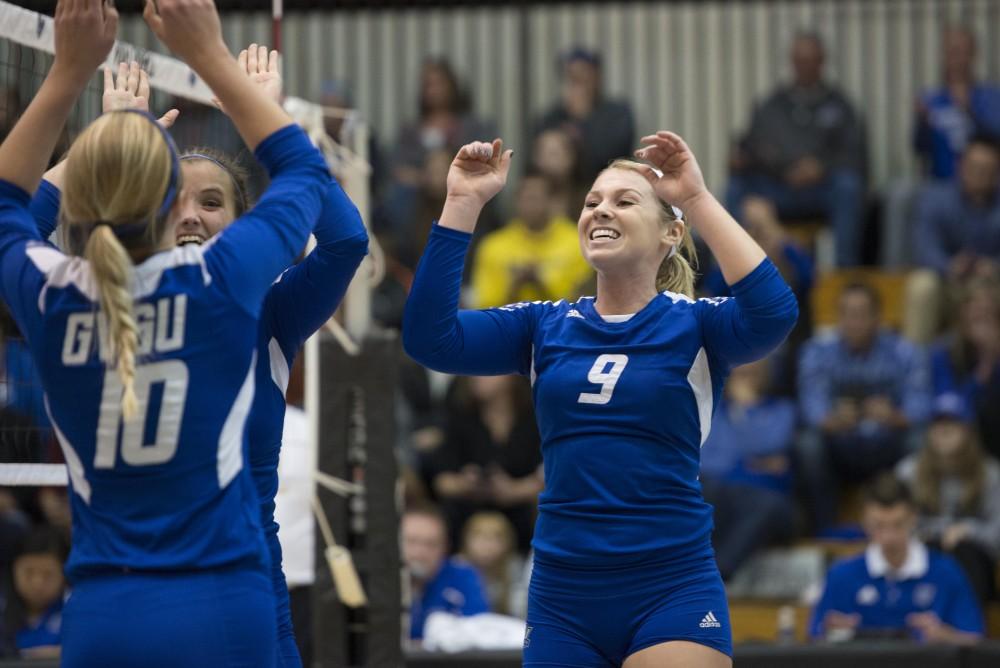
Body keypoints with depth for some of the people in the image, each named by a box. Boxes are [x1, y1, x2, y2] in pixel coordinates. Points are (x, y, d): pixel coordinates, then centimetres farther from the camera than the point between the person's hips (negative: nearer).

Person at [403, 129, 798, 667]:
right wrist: (464, 202, -8)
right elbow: (430, 338, -5)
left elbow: (772, 316, -21)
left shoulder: (693, 325, 1)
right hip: (560, 594, 4)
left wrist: (699, 199, -22)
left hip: (671, 591, -4)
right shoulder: (545, 326, 9)